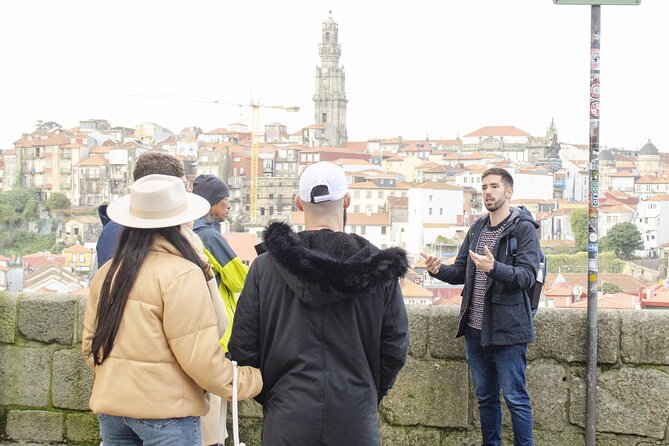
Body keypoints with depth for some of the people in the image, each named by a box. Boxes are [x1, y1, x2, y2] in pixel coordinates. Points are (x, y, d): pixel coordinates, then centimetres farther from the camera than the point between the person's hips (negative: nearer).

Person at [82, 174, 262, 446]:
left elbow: (90, 344, 12)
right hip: (166, 412, -6)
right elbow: (201, 357, -16)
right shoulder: (182, 273, -14)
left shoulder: (107, 273, 5)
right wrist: (253, 381, -3)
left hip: (111, 406, 6)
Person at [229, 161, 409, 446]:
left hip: (287, 421, 0)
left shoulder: (265, 267, -5)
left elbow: (243, 349, -3)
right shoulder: (379, 269, -3)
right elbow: (395, 349, 2)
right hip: (356, 421, 1)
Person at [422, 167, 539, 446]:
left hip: (507, 329, -7)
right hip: (475, 329, 7)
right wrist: (439, 270, -7)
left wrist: (493, 268, -35)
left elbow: (527, 276, -18)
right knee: (485, 397, 15)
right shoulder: (477, 229, 13)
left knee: (515, 398, 0)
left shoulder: (523, 228, -8)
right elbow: (461, 273, 14)